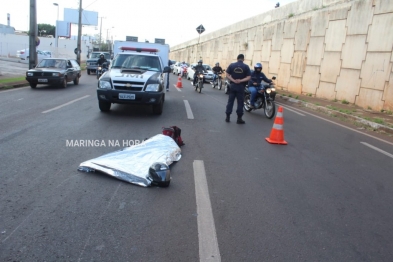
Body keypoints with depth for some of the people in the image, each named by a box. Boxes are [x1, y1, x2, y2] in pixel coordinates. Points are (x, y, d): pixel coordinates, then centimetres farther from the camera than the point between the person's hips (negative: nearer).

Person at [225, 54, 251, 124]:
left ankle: (227, 117, 11)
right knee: (240, 102, 4)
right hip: (241, 86, -2)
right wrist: (240, 81, -13)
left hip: (233, 85, 2)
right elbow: (248, 77, -9)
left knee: (230, 101, 9)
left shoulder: (231, 65, 2)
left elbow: (227, 75, -4)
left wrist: (233, 80, -10)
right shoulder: (246, 66, -2)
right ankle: (239, 118, 6)